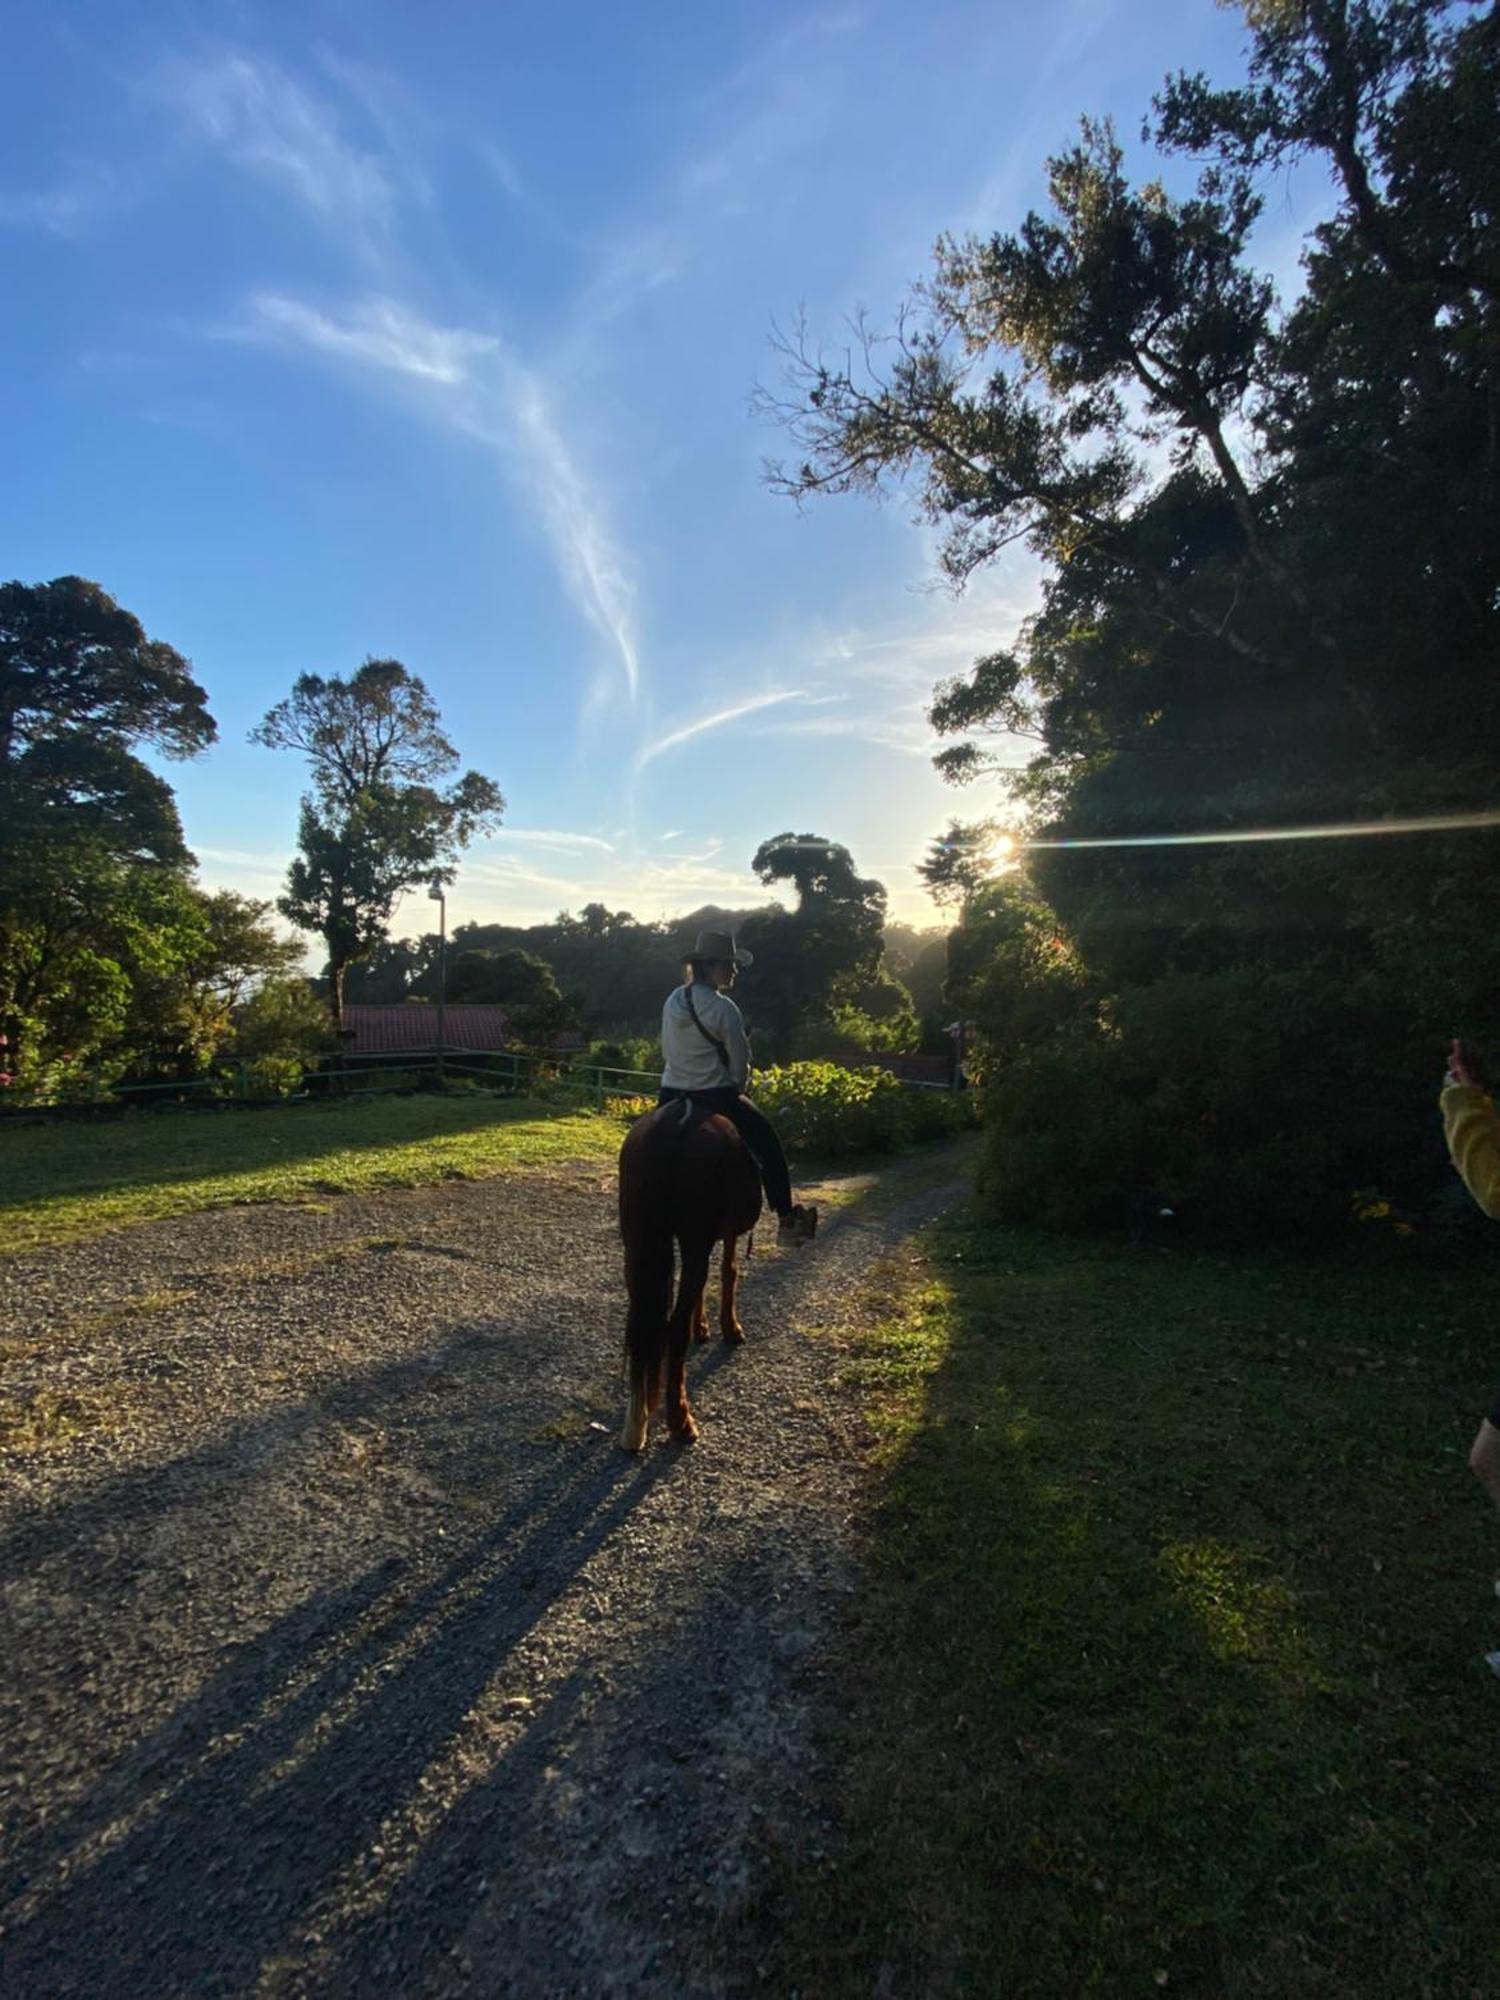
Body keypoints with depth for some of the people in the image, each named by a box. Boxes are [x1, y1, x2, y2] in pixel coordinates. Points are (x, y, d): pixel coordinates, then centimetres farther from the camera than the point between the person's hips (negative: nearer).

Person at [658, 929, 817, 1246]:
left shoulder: (673, 1000, 4)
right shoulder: (723, 1008, -16)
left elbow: (666, 1051, 11)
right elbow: (740, 1061, -10)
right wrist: (737, 1088, 9)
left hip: (671, 1096, 6)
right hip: (715, 1098, -6)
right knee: (768, 1145, 11)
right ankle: (787, 1221, 18)